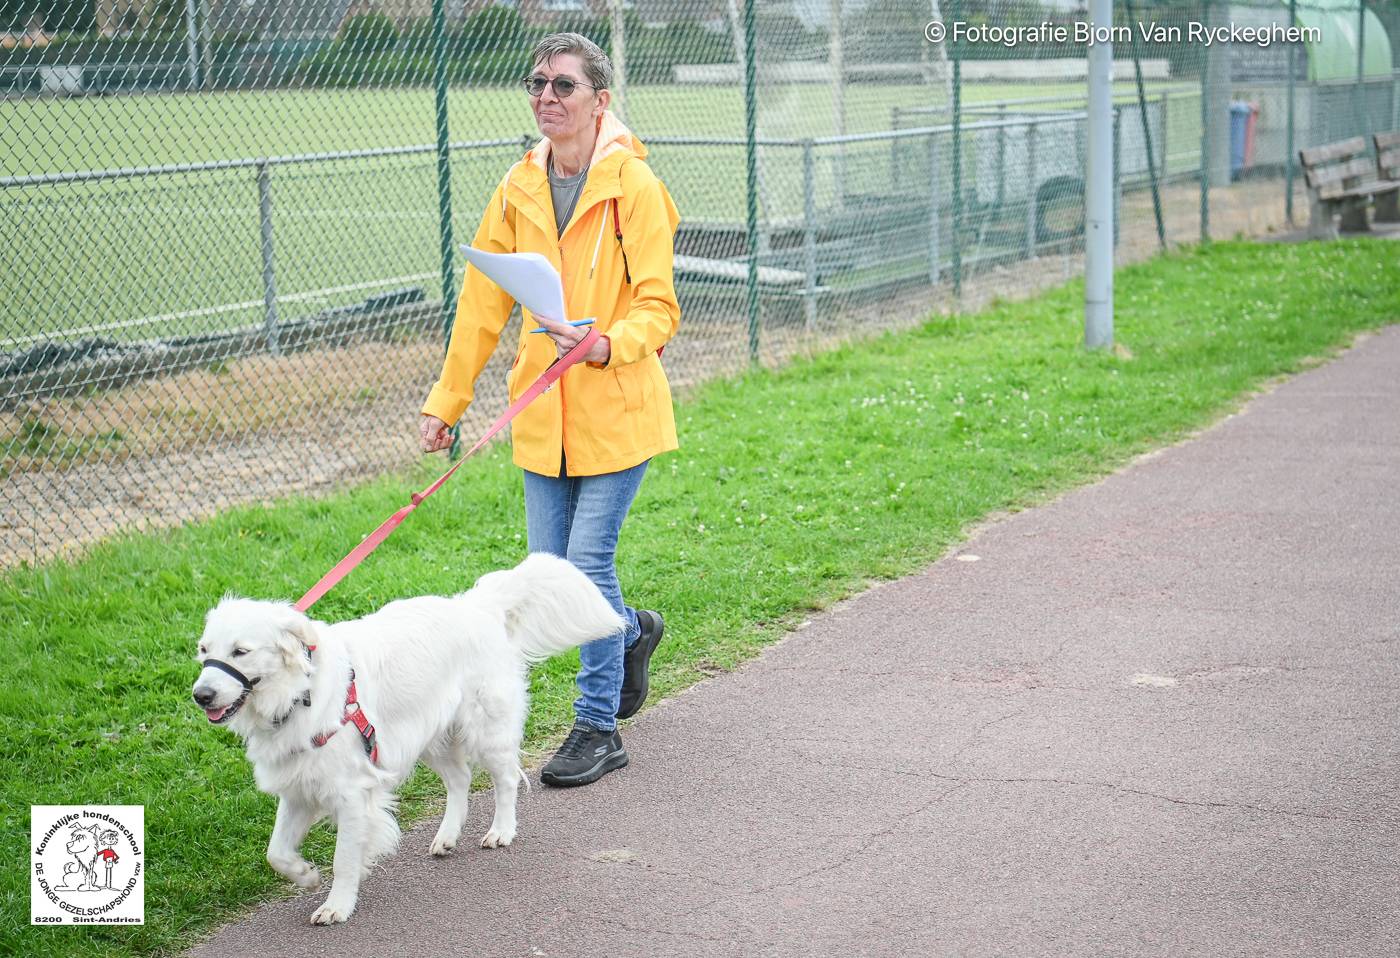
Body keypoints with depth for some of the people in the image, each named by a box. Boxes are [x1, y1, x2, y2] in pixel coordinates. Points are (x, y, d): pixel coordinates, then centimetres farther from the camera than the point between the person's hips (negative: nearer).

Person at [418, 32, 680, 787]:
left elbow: (658, 309, -11)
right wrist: (446, 401, 11)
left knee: (588, 563, -7)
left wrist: (603, 344, -30)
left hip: (617, 412, -5)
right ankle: (631, 632, 40)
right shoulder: (520, 189, 7)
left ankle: (599, 727, 9)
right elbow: (484, 302, 11)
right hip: (544, 415, 5)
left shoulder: (633, 186, -9)